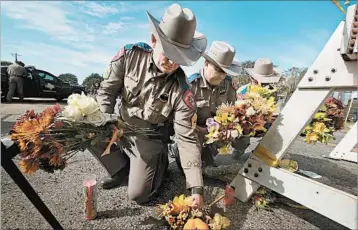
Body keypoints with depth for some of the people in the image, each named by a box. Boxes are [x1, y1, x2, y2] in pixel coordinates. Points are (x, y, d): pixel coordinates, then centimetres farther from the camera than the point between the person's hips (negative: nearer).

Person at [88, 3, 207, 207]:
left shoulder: (181, 91, -27)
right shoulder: (130, 55, -18)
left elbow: (187, 139, -24)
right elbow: (107, 91, -7)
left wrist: (197, 188, -24)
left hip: (149, 140, -3)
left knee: (139, 195, -9)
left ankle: (161, 162, 24)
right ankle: (122, 169, 5)